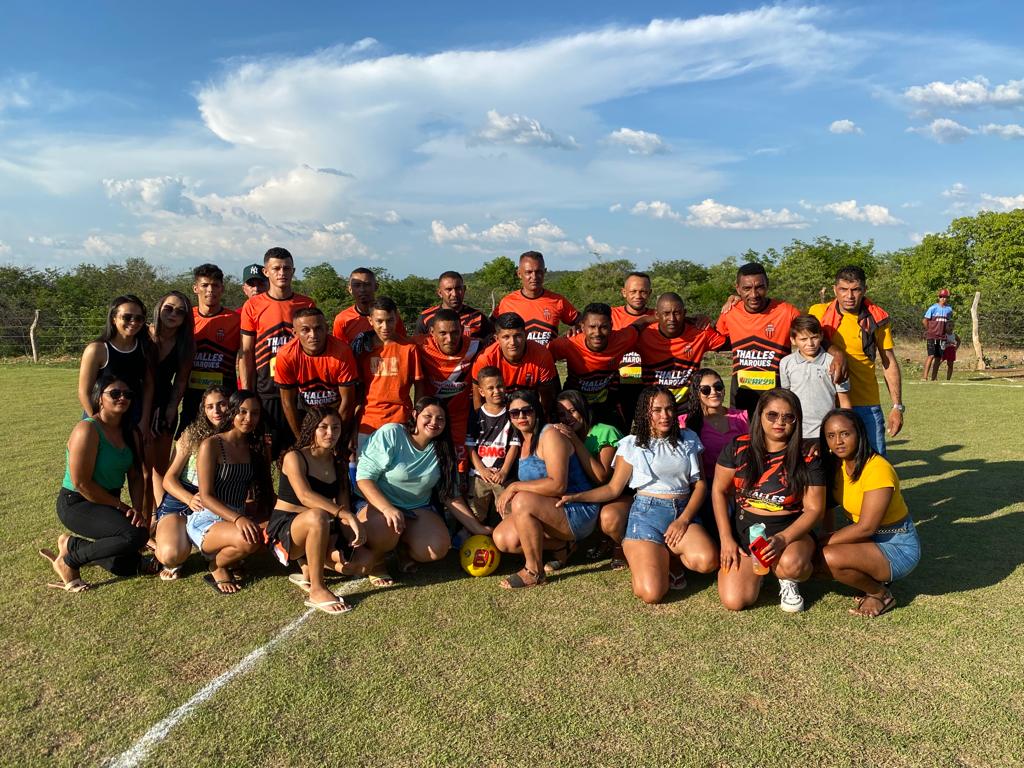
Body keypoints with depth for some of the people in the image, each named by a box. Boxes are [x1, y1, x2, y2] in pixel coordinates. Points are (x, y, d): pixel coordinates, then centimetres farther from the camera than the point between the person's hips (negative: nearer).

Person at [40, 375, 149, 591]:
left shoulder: (130, 432, 3)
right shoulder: (87, 430, -21)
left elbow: (135, 476, 3)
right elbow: (81, 483, -22)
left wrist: (137, 509, -13)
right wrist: (122, 506, -17)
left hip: (108, 505, 8)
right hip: (76, 504, -8)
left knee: (128, 566, 1)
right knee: (136, 536, -28)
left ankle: (73, 545, 23)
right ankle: (69, 559, -5)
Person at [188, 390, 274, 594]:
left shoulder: (255, 448, 9)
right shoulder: (211, 445, -10)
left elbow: (264, 493, 13)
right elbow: (206, 497, -15)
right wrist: (238, 519, -29)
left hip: (238, 519, 6)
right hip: (206, 520, -6)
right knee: (249, 539, -35)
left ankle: (228, 558, 1)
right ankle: (217, 568, -3)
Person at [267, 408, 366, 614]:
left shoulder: (338, 462, 8)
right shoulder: (294, 457, -12)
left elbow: (343, 504, -1)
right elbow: (305, 496, -30)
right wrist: (347, 516, -39)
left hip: (319, 533, 6)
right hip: (284, 529, -6)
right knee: (318, 515, -39)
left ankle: (308, 567, 10)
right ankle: (317, 590, -27)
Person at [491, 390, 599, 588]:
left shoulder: (550, 434, -15)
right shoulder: (525, 442, 13)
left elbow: (558, 485, -26)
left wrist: (515, 486, -22)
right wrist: (509, 494, -3)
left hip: (579, 513, -9)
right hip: (553, 510, 9)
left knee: (522, 501, -31)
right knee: (502, 539, -7)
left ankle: (535, 572, -16)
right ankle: (561, 545, 12)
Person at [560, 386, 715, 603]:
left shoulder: (687, 440, 13)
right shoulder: (631, 445, 7)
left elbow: (700, 483, 9)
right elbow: (614, 488, 5)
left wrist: (684, 520, -7)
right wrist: (575, 497, -9)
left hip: (684, 512, 3)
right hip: (647, 514, -2)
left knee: (708, 561, -32)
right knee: (651, 593, -23)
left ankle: (670, 555, 2)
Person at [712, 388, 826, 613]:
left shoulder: (807, 458, -5)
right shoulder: (739, 448, -3)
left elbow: (814, 509, -6)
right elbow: (719, 490, 3)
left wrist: (783, 539, -23)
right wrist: (726, 540, -4)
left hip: (790, 530, -1)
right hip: (744, 529, 1)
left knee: (791, 564, -38)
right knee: (734, 601, -17)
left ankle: (788, 583, 3)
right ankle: (758, 571, 19)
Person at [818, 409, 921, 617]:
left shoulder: (877, 469, -24)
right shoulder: (836, 465, -1)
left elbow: (866, 527, -25)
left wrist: (824, 542, -19)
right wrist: (827, 536, -18)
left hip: (898, 547, -7)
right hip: (868, 539, 7)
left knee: (829, 557, -29)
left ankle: (881, 594, -2)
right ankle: (873, 579, 7)